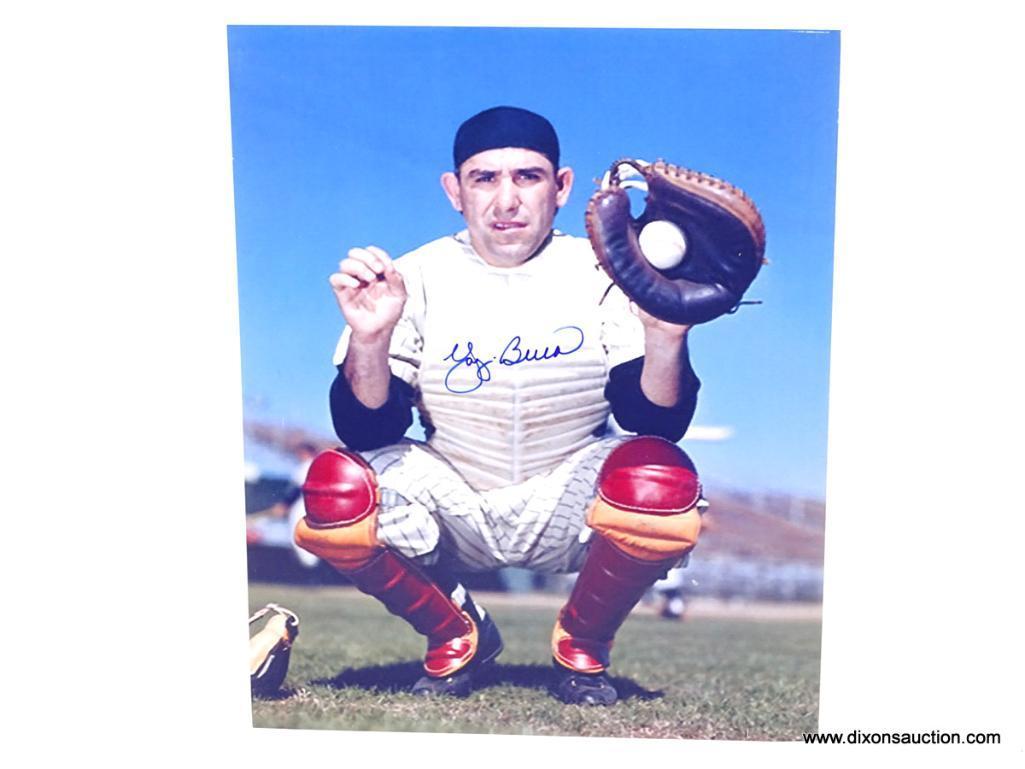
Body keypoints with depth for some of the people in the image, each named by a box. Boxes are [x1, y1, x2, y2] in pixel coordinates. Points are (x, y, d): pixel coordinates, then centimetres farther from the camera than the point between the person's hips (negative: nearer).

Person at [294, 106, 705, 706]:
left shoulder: (602, 274, -7)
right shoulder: (418, 278, -6)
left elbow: (659, 424, -13)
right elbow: (367, 433, -13)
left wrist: (665, 337, -33)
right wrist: (368, 341, -32)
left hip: (565, 504, 0)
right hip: (452, 509, 1)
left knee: (662, 481, -30)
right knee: (336, 489, -25)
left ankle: (584, 645, 2)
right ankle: (457, 635, 5)